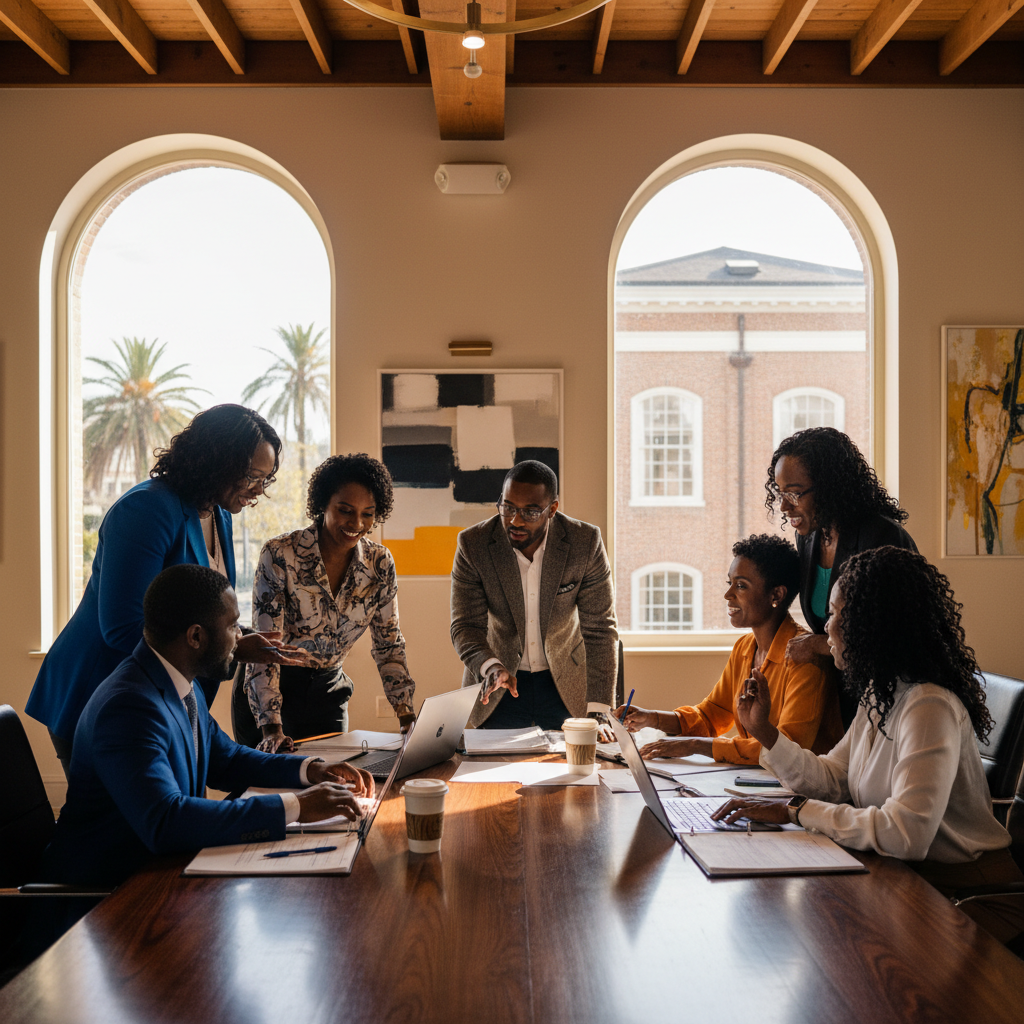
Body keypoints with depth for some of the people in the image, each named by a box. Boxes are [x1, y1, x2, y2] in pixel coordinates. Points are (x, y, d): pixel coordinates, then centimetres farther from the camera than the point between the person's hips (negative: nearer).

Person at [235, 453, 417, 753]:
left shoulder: (380, 563, -6)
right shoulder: (279, 555, -19)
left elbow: (389, 643, 2)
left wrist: (408, 717, -8)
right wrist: (271, 728, -30)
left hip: (329, 691, 4)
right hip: (269, 694, -4)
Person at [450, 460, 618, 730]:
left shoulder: (585, 542, -16)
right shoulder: (473, 545, -16)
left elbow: (599, 629, -13)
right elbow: (466, 626, -14)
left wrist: (600, 711, -18)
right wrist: (491, 667, -36)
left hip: (567, 687, 0)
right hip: (496, 688, 0)